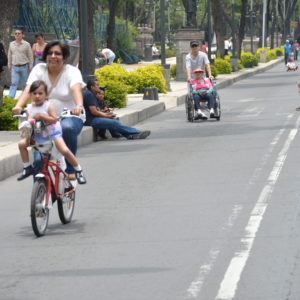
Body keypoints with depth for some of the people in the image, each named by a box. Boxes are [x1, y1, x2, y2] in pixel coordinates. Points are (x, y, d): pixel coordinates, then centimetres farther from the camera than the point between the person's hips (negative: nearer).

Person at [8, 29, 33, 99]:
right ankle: (10, 98, -17)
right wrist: (9, 65, 14)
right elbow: (9, 55, 16)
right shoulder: (11, 44, 8)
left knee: (24, 84, 6)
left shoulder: (26, 44, -1)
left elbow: (30, 56, 1)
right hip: (14, 67, 2)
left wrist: (30, 66, -2)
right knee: (14, 83, -9)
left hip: (24, 67, -2)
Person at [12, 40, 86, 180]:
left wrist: (79, 106, -49)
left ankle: (70, 169, -20)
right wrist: (18, 106, -35)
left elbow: (76, 89, -27)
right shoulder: (39, 69, 1)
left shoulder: (72, 71, -6)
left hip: (69, 117, -4)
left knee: (67, 128, -36)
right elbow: (28, 89, -15)